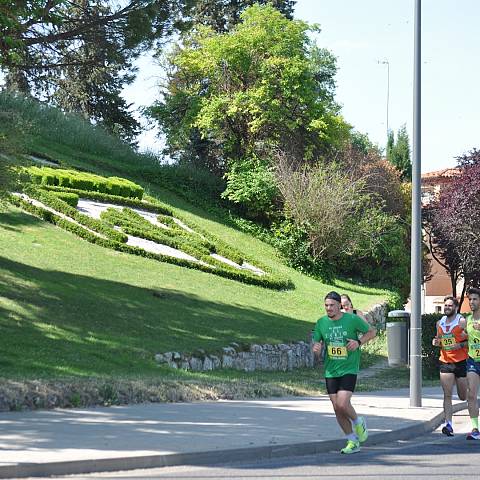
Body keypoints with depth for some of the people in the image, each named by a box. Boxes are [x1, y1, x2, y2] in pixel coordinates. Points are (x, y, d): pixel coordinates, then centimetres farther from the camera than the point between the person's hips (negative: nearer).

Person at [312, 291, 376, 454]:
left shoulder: (352, 319, -6)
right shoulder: (321, 323, 3)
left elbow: (372, 331, 5)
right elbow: (316, 344, 9)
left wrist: (359, 342, -12)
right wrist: (316, 348, -15)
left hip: (349, 369, -4)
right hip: (330, 372, 4)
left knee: (342, 404, -19)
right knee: (337, 409, 3)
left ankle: (358, 422, 13)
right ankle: (353, 442, 17)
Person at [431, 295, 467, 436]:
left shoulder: (462, 322, -7)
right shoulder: (439, 323, 10)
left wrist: (461, 345, -20)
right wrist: (436, 342, 2)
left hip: (461, 361, -3)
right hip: (445, 362, 3)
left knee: (463, 396, 8)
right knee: (447, 395, -8)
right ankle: (448, 424, -12)